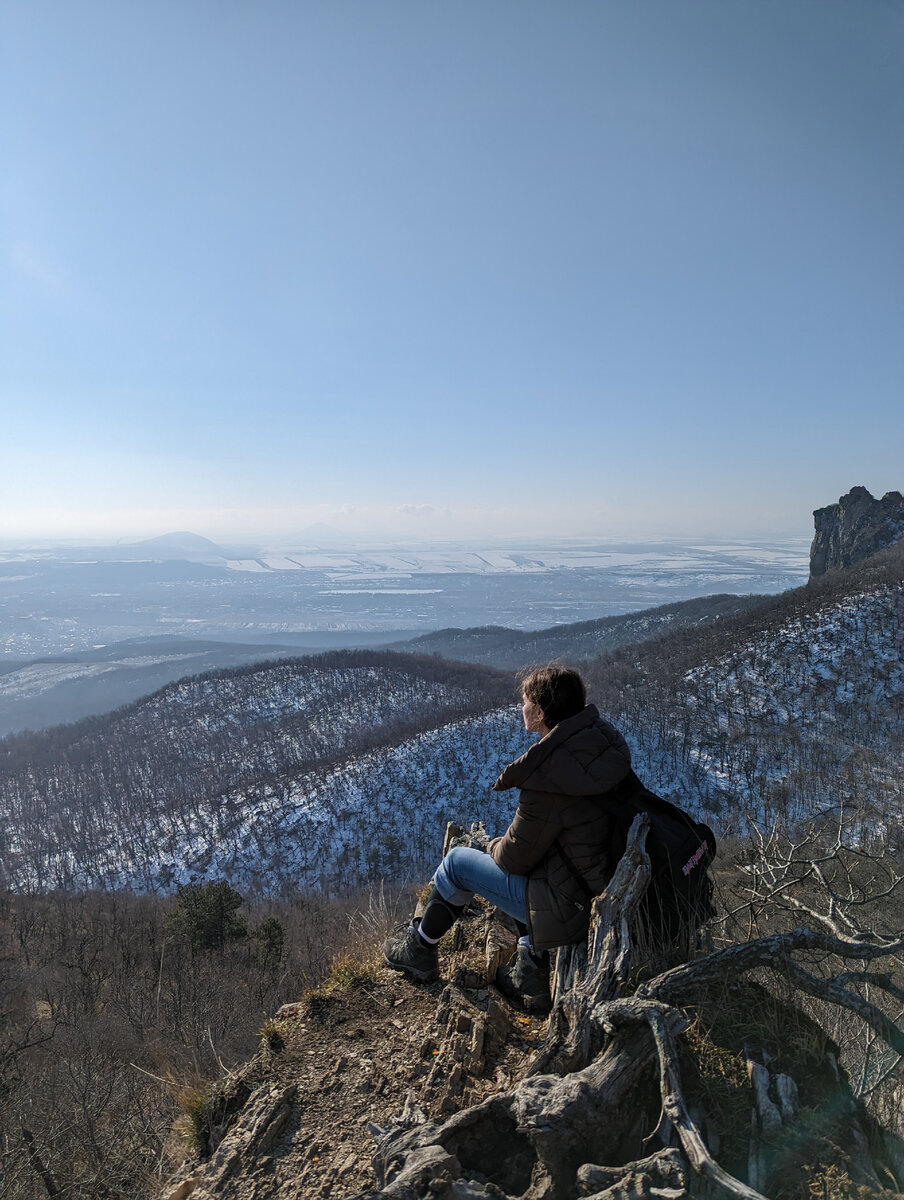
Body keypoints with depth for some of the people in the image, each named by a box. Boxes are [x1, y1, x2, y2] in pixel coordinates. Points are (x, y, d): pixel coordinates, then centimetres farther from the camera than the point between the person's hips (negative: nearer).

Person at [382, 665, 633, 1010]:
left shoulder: (548, 780, -30)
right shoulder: (604, 736, -6)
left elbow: (516, 857, -17)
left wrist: (497, 847, 7)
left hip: (571, 904, -8)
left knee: (456, 861, 8)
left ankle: (418, 950, 31)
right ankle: (532, 974, 29)